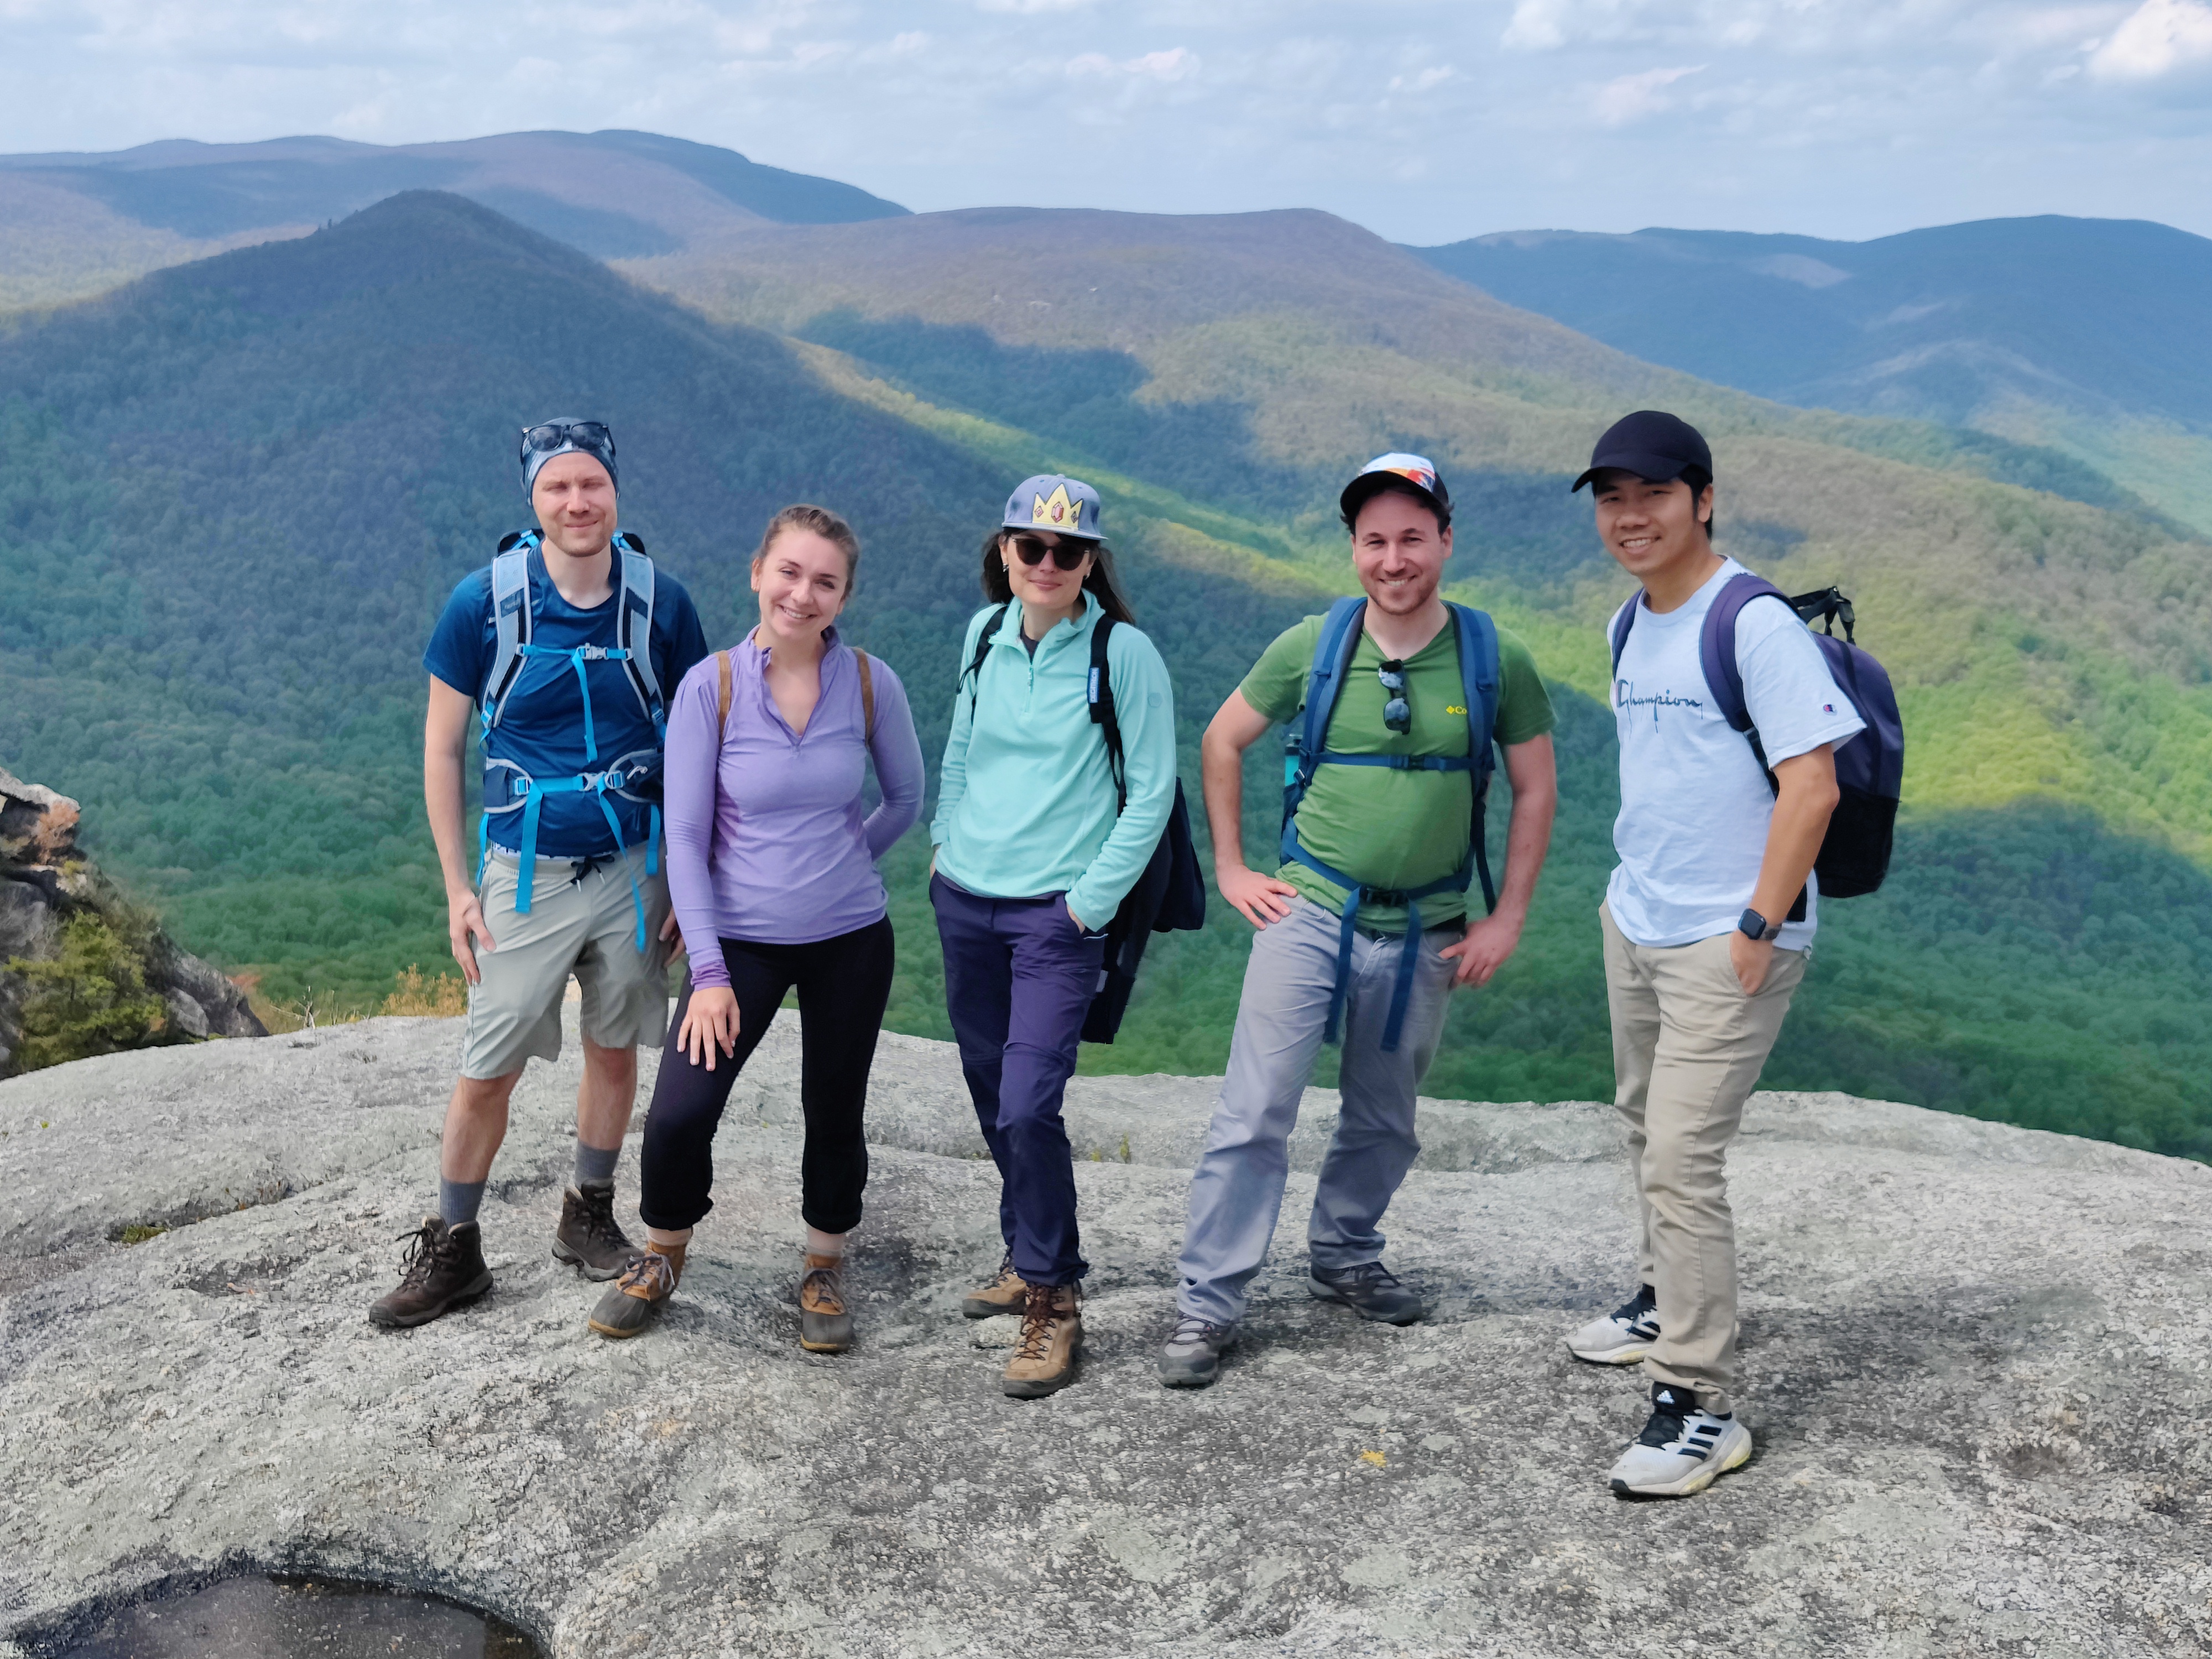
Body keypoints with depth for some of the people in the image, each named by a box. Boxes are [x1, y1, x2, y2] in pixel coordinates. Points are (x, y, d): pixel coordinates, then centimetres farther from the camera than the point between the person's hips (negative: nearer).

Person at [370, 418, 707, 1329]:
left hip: (633, 869, 2)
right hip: (526, 871, -2)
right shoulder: (484, 602, -10)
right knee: (487, 1071, 2)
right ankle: (451, 1249, 18)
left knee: (615, 1050, 14)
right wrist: (457, 888, -5)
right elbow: (442, 749, -2)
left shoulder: (660, 600, -6)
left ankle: (588, 1215, 33)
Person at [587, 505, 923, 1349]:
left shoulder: (870, 684, -7)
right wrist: (708, 971, -13)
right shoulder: (710, 687, -11)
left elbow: (905, 799, 11)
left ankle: (824, 1271, 35)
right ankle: (661, 1259, 20)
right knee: (679, 1114, -9)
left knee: (834, 1115, 11)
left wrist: (838, 862, 11)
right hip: (742, 938, -1)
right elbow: (685, 837, -10)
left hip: (850, 939, 2)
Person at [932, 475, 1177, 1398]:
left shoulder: (1123, 653, -10)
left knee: (1027, 1105, -13)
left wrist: (1091, 901, -11)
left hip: (1059, 914, -5)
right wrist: (947, 845, 14)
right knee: (990, 1094, 14)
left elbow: (1152, 792, -8)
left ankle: (1053, 1302, 3)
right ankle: (1028, 1259, 34)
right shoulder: (985, 633, 5)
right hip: (965, 901, 6)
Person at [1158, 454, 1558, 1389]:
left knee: (1384, 1121, 16)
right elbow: (1222, 741, 8)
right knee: (1255, 1111, -7)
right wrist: (1230, 868, 4)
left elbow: (1535, 790, 5)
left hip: (1424, 930, 2)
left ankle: (1344, 1259, 39)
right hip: (1310, 908, -1)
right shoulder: (1312, 646, -5)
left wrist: (1508, 920, 1)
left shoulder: (1495, 660, -5)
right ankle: (1206, 1304, 3)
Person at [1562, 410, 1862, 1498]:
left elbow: (1811, 786, -20)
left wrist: (1756, 928, -20)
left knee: (1681, 1159, -11)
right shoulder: (1629, 625, 10)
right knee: (1646, 1129, 20)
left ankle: (1700, 1406, -2)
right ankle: (1663, 1303, 41)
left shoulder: (1756, 625, -17)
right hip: (1633, 922, 9)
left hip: (1725, 943, -8)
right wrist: (1637, 881, 17)